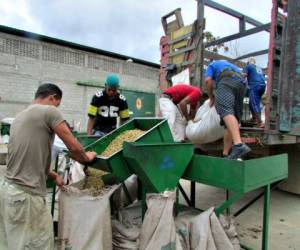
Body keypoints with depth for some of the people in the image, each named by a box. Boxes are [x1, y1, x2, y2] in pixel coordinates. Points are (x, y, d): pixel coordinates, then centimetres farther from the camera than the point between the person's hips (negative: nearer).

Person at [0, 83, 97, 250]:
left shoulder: (19, 117, 16)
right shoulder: (49, 111, -10)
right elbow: (73, 147, -11)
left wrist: (54, 176, 23)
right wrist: (86, 158, 9)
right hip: (26, 194, -9)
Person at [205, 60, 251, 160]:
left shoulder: (211, 65, 27)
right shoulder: (229, 65, 45)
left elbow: (208, 80, 6)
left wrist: (211, 98, 17)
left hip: (228, 80, -7)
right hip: (241, 84, 7)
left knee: (226, 110, -26)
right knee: (233, 117, 2)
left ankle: (239, 145, -50)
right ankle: (225, 154, -4)